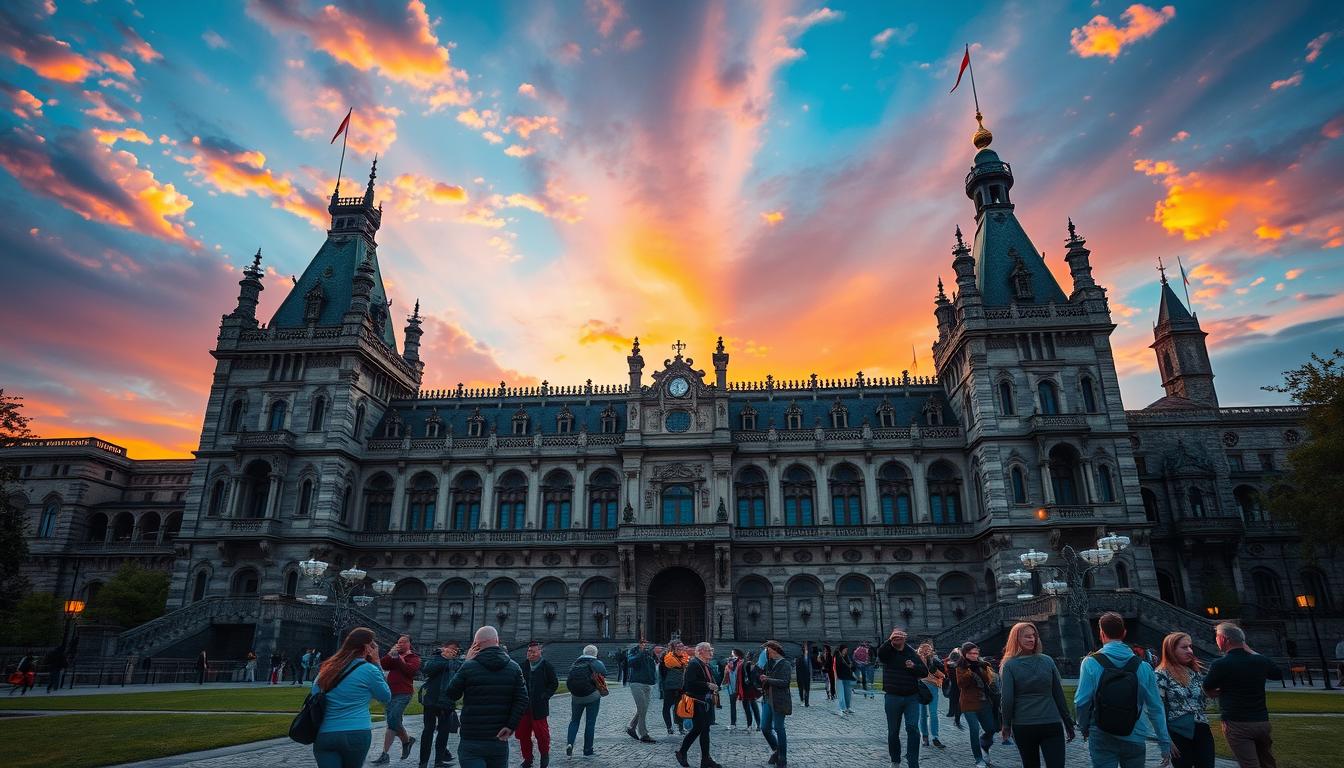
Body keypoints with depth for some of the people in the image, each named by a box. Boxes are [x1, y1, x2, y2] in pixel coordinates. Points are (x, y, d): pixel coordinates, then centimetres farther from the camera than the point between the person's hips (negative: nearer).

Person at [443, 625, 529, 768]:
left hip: (472, 741, -3)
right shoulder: (513, 668, 2)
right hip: (499, 741, 4)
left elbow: (450, 695, 5)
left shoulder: (469, 667, -9)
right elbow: (522, 700, -5)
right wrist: (510, 726, -5)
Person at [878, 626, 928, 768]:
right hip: (892, 698, -1)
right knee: (893, 731, 10)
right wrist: (889, 640, -44)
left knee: (913, 729, -12)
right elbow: (880, 653, -27)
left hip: (911, 697, 1)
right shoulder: (887, 651, -2)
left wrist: (914, 666, -15)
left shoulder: (912, 653, 5)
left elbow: (925, 672, 5)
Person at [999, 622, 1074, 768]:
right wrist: (1068, 723, 11)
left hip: (1023, 727, 0)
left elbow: (1007, 699, -9)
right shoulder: (1048, 661, -2)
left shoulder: (1009, 665, -5)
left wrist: (1006, 725, 2)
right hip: (1052, 724, 0)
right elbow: (1059, 695, 2)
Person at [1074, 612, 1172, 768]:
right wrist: (1165, 743, 7)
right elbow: (1155, 708, -2)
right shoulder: (1142, 666, -4)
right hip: (1134, 739, 3)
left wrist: (1084, 727, 6)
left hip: (1102, 739, -2)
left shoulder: (1091, 663, -10)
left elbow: (1081, 701, -12)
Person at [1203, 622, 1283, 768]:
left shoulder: (1219, 664, -14)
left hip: (1238, 725, -6)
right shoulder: (1260, 660, 1)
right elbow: (1279, 674, 23)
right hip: (1262, 722, 6)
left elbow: (1208, 690, -3)